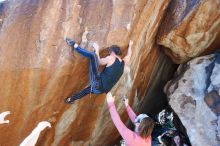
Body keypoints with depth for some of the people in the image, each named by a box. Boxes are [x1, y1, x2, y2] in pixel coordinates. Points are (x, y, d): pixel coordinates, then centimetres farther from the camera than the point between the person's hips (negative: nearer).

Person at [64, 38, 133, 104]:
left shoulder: (111, 58, -7)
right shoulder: (123, 62, 11)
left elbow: (99, 62, 6)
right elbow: (128, 56, 33)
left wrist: (97, 50, 17)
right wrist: (130, 46, 48)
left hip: (98, 84, -7)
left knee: (93, 55, -5)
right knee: (90, 89, 38)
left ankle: (75, 46, 12)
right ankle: (72, 98, 52)